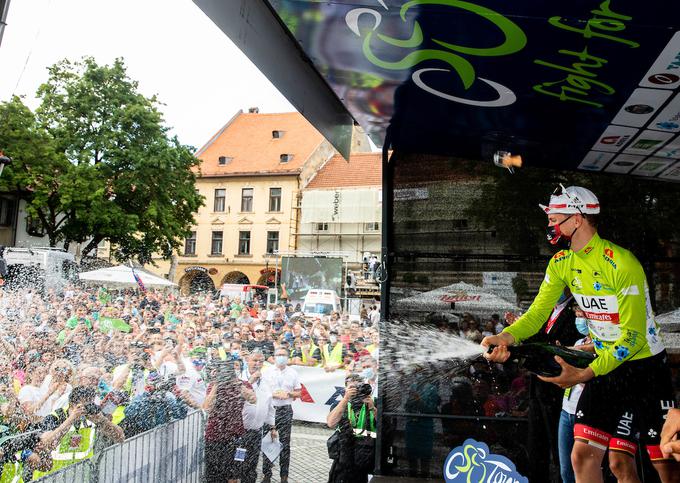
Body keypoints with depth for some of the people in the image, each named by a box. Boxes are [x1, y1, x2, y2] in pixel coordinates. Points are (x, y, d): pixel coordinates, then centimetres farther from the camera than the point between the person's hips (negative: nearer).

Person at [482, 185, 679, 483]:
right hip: (605, 366, 5)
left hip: (644, 365, -5)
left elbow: (633, 337, -23)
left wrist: (585, 374, -30)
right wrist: (506, 337, -25)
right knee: (583, 455, -2)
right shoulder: (561, 263, -2)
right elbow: (537, 312, -5)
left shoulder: (622, 264, -23)